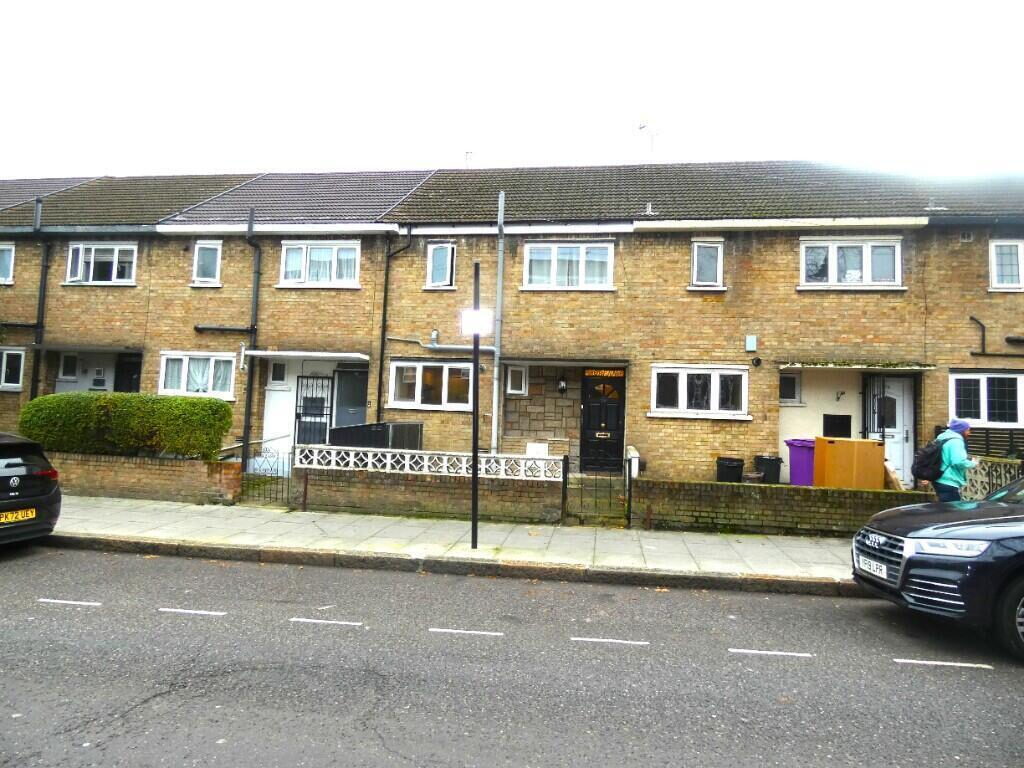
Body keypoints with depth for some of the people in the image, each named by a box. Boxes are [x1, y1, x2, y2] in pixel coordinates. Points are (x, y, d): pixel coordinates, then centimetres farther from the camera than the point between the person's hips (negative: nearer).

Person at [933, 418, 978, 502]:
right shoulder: (955, 441, -15)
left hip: (940, 481, 10)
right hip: (948, 483, -10)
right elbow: (959, 462, -25)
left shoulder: (944, 438, 16)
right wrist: (973, 463, -8)